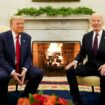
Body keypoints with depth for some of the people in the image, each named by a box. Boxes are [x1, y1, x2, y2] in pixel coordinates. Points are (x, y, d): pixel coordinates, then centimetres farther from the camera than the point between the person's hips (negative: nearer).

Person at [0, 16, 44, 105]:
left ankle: (25, 97, 1)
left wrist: (24, 70, -16)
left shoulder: (27, 37, 5)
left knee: (39, 73, -20)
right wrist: (12, 72, -24)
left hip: (22, 67, 4)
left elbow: (29, 56, 4)